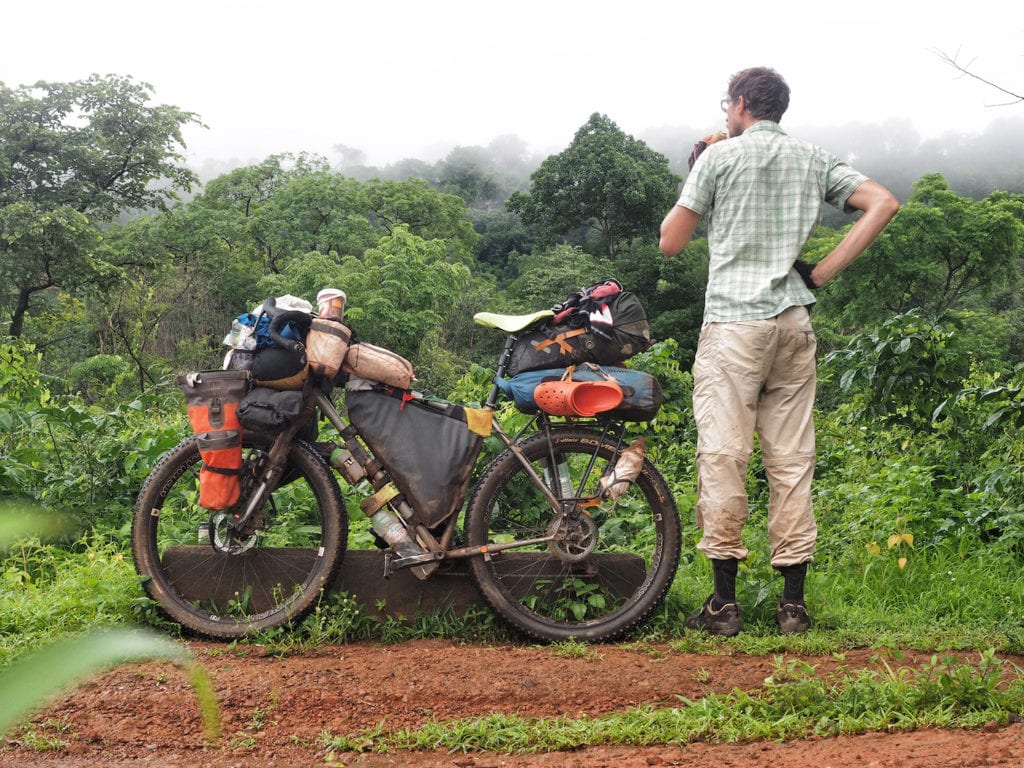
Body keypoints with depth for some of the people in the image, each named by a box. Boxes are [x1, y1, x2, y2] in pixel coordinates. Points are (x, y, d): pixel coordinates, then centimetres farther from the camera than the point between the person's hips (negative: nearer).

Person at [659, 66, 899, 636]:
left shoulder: (720, 156, 1)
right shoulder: (814, 160, 13)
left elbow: (671, 242, 3)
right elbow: (884, 204, 3)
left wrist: (693, 189, 18)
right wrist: (823, 273, 4)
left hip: (733, 318, -4)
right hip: (795, 321, 4)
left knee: (723, 455, -3)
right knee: (792, 458, 6)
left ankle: (725, 601, -4)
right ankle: (794, 600, 8)